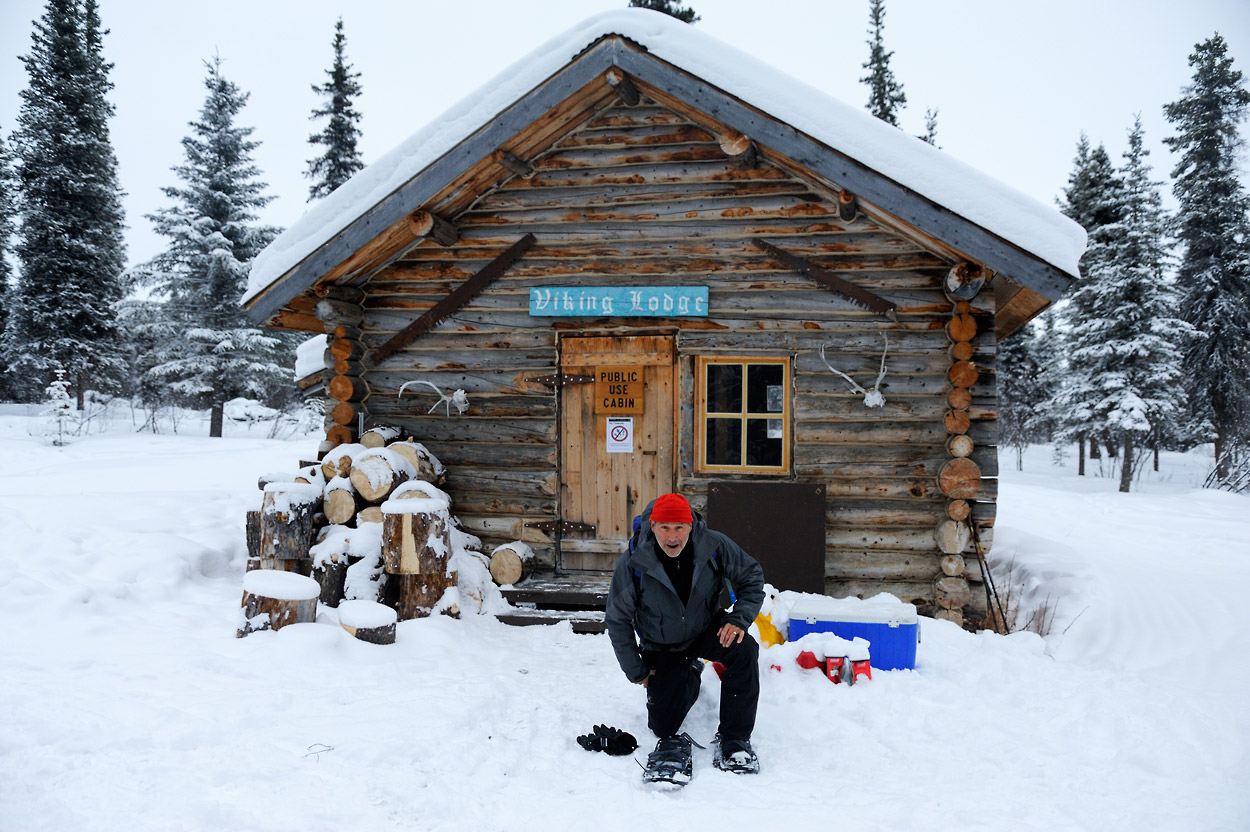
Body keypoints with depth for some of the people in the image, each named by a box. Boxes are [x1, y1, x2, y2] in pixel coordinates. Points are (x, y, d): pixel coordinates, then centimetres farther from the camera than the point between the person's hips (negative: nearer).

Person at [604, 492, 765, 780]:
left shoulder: (714, 546, -21)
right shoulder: (632, 565, -23)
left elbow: (752, 576, -5)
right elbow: (617, 621, -10)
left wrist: (739, 618, -22)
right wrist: (637, 672, -7)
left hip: (707, 629, 0)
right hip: (662, 647, 0)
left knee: (744, 650, -31)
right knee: (663, 725, -5)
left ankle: (735, 739, -17)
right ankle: (687, 677, 30)